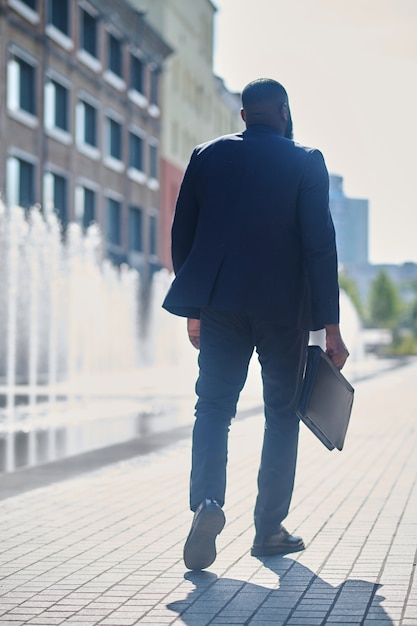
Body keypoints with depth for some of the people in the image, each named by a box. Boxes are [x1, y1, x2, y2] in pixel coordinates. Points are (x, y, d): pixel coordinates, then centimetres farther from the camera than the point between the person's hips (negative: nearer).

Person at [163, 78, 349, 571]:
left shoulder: (207, 156, 6)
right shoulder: (306, 163, -2)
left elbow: (182, 235, 8)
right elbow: (320, 245, -7)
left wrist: (194, 308, 17)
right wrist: (330, 326, -4)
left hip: (221, 306, 2)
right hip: (285, 308, -1)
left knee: (213, 405, 7)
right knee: (282, 412, 10)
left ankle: (208, 500, -19)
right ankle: (269, 530, 13)